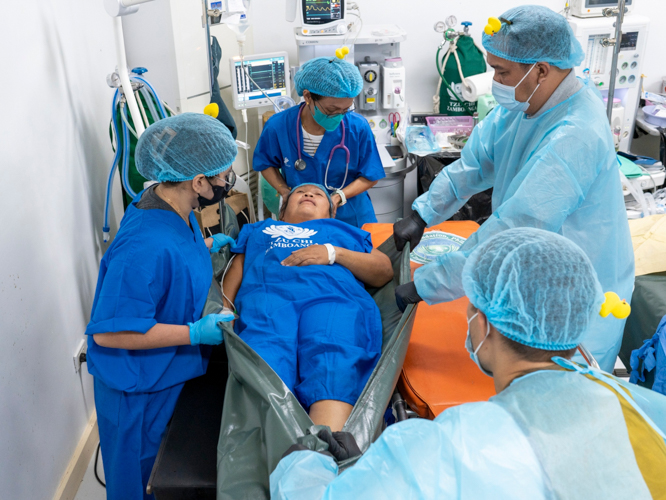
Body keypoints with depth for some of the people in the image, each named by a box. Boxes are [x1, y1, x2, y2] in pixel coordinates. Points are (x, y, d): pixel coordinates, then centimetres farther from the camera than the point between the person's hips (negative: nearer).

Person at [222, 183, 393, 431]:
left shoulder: (345, 231, 40)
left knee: (335, 371, -36)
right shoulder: (259, 229, 44)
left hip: (335, 296, 0)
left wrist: (334, 253, 7)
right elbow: (236, 269, 26)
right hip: (265, 295, 1)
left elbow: (385, 272, 24)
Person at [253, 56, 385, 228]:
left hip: (351, 218, 0)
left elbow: (370, 177, -8)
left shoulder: (358, 128, -19)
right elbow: (266, 164, 2)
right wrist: (285, 192, -16)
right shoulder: (277, 127, -18)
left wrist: (338, 197, -24)